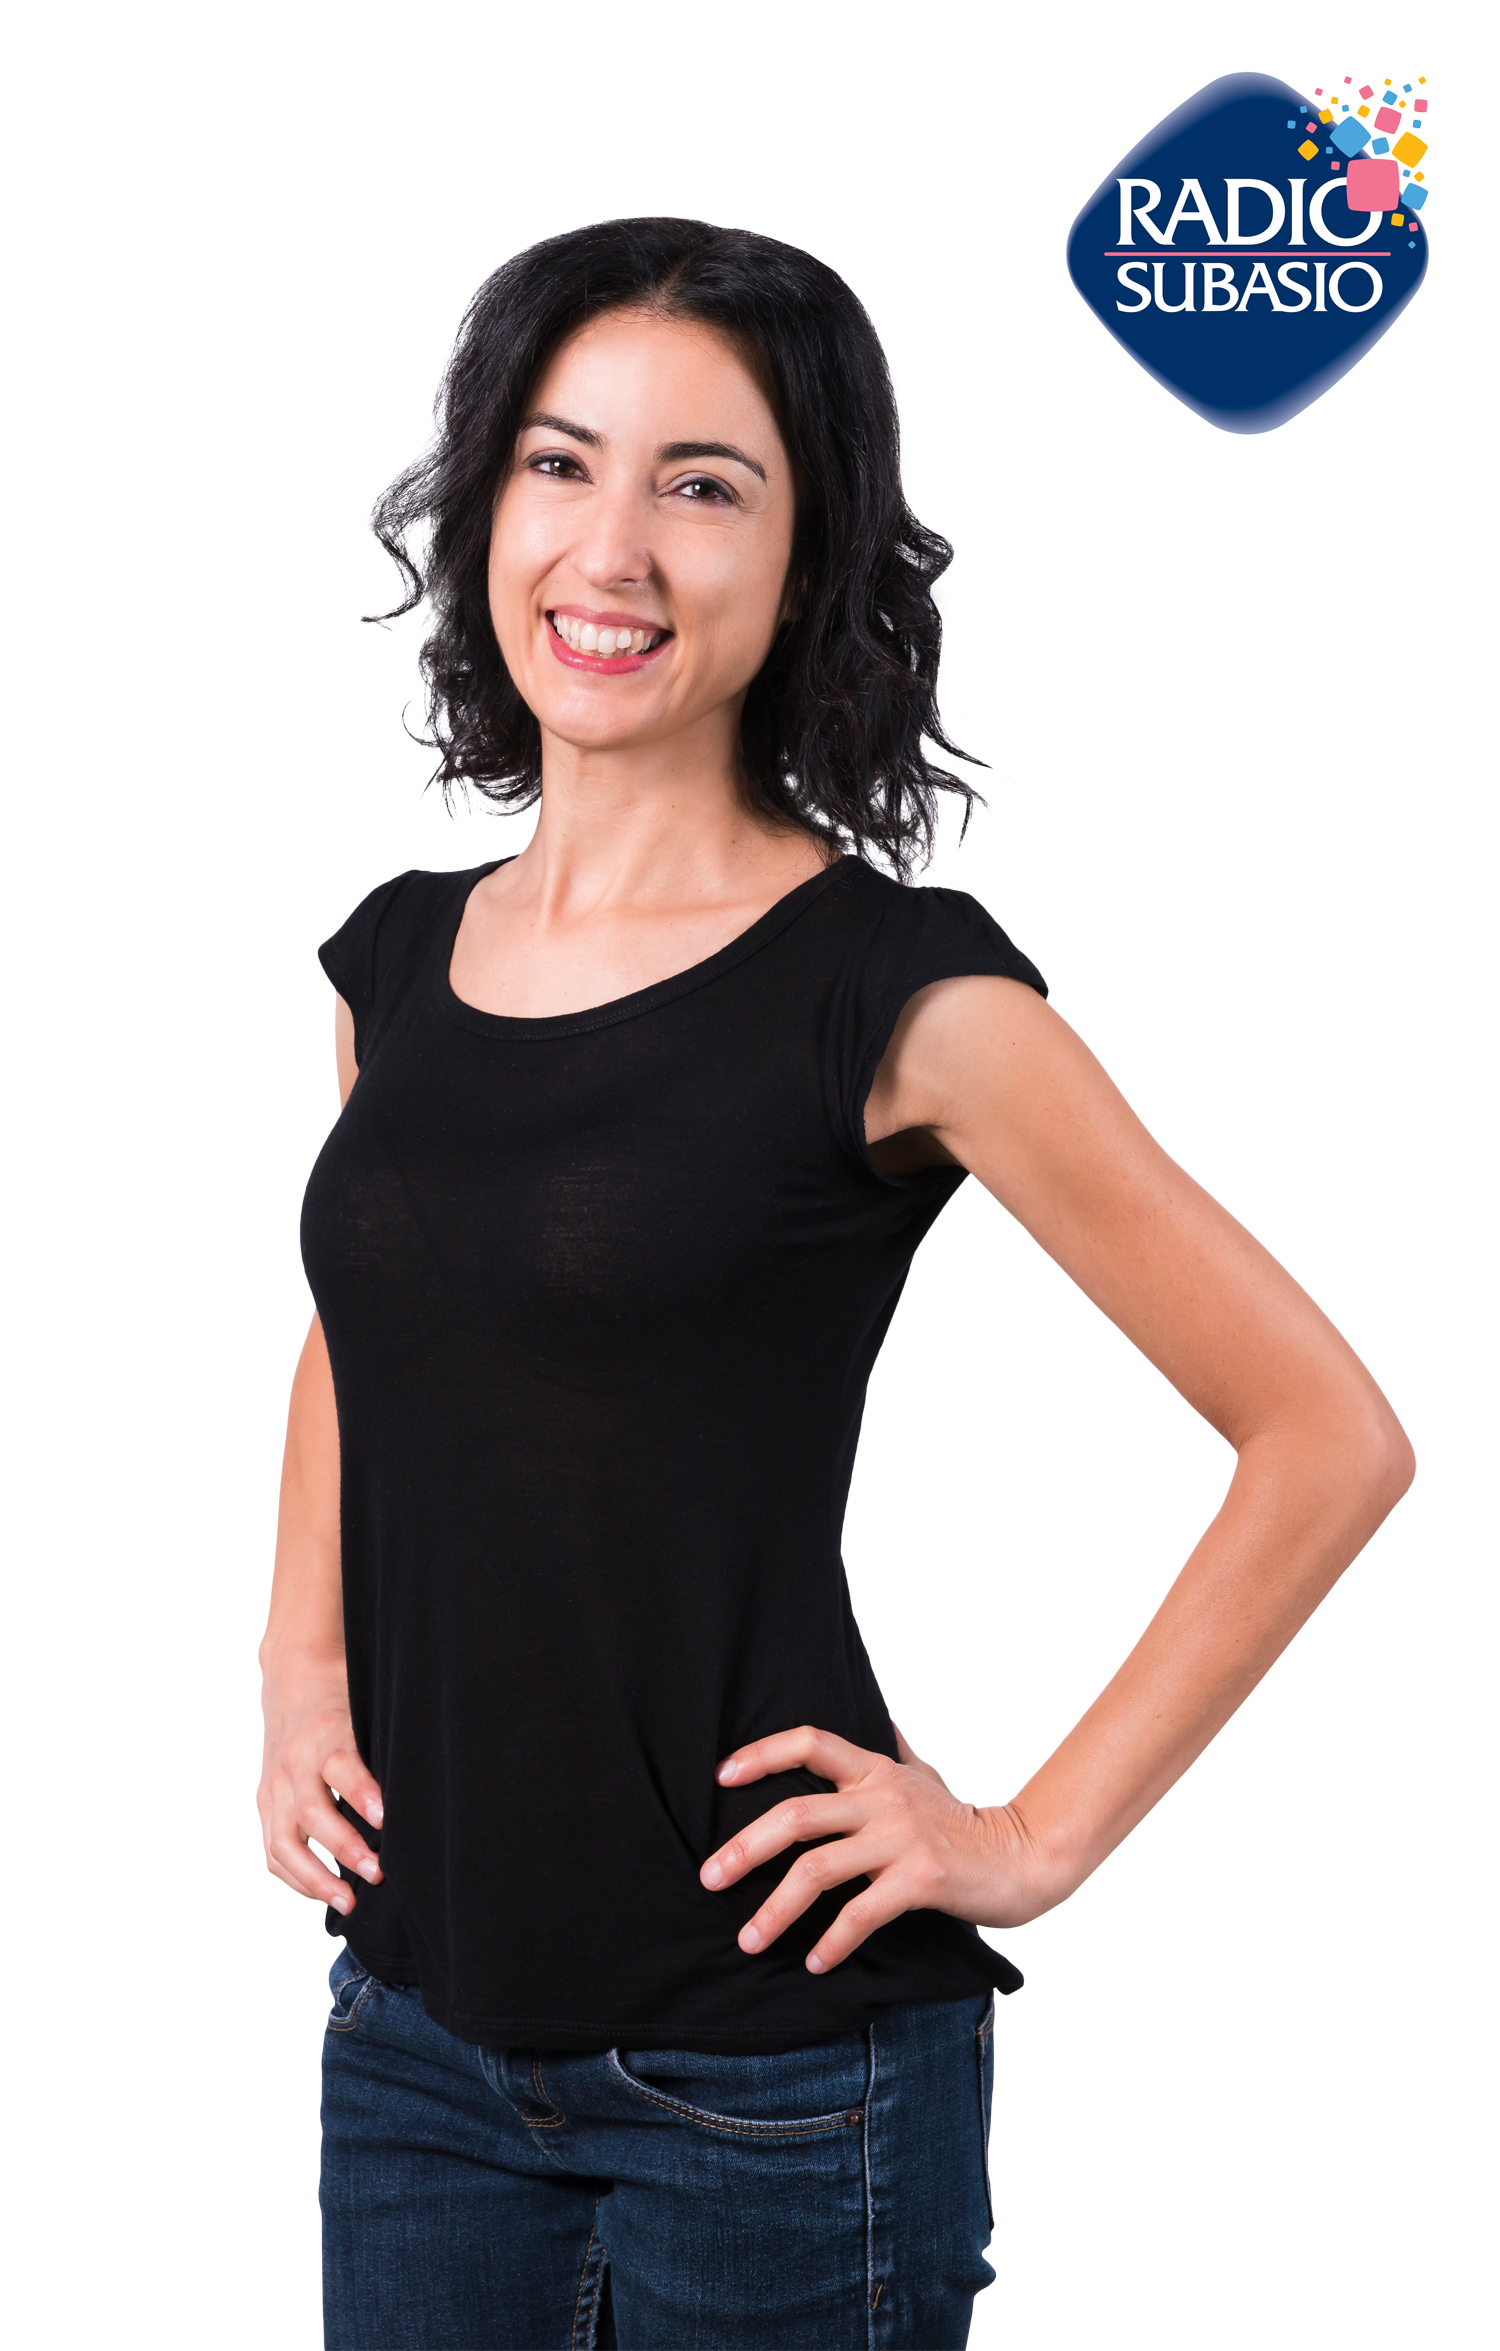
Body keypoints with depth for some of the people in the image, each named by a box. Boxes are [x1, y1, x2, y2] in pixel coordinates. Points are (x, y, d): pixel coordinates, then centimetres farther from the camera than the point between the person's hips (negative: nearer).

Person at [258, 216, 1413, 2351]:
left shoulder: (895, 992, -12)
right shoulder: (399, 959, 5)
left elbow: (1329, 1438, -10)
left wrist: (1037, 1839, -10)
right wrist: (300, 1665, 9)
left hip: (771, 2067, -5)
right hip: (418, 2025, 5)